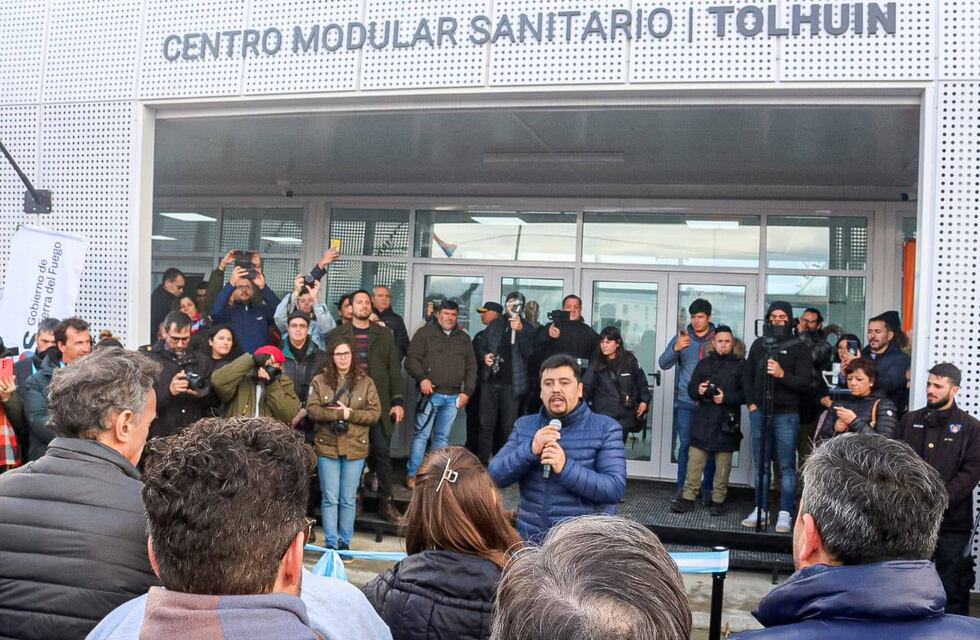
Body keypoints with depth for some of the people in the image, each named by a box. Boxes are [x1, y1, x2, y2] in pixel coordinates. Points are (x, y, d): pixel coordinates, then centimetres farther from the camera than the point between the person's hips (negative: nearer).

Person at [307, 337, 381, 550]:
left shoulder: (365, 382, 3)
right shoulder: (319, 381, 2)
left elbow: (375, 413, -3)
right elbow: (312, 410, -8)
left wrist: (350, 413, -16)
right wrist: (341, 414, -17)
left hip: (355, 448, 1)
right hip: (327, 447, 0)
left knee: (348, 499, 8)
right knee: (330, 498, 3)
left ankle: (345, 542, 19)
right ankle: (331, 543, 11)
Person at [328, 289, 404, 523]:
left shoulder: (384, 334, 11)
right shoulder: (337, 335, 6)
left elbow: (394, 370, 8)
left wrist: (398, 401, 2)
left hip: (379, 404, 1)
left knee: (382, 452, 0)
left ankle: (386, 502, 7)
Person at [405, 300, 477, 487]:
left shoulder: (464, 338, 16)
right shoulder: (425, 332, 3)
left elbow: (471, 367, 15)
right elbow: (412, 359, -3)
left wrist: (467, 391, 5)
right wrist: (422, 378, -17)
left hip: (453, 397, 4)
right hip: (430, 394, -4)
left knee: (442, 437, 9)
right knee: (421, 435, -3)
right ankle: (413, 475, 2)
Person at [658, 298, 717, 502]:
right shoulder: (682, 337, 6)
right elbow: (663, 363, -3)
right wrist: (675, 349, -23)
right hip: (685, 401, 1)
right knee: (685, 445, 3)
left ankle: (707, 489, 12)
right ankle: (682, 487, 12)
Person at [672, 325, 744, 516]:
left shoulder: (740, 364, 3)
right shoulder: (704, 363, 13)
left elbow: (746, 393, -3)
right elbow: (691, 388, 12)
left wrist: (726, 398, -16)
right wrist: (698, 390, -10)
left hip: (726, 421, -2)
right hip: (703, 421, 2)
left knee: (723, 464, 5)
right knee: (694, 462, 0)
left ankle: (718, 500, 15)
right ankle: (688, 497, 6)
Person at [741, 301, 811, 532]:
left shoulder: (799, 347, 0)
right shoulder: (759, 344, 11)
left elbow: (804, 383, -8)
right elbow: (747, 376, 16)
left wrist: (782, 374, -23)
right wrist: (751, 403, 6)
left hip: (786, 415, -4)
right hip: (759, 412, 4)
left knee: (786, 467, -1)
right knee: (761, 465, 8)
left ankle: (785, 514, 3)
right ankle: (760, 510, 16)